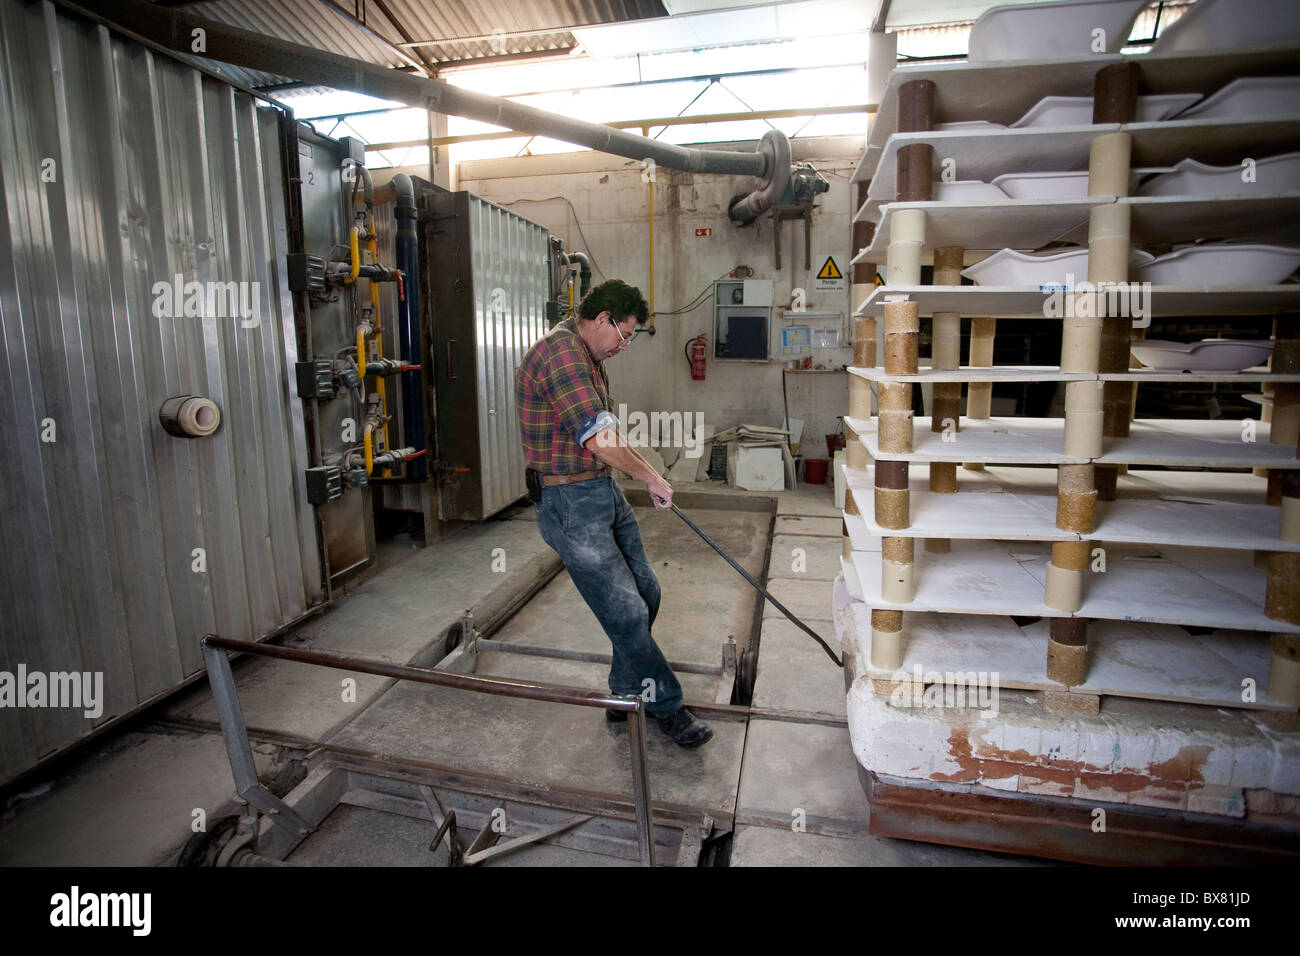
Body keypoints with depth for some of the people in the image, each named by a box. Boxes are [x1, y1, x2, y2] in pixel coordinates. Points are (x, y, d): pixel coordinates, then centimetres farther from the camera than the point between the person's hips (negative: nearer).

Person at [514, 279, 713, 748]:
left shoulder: (587, 357, 16)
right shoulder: (560, 352, -19)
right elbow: (602, 441, -25)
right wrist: (651, 477, -12)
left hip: (605, 492, 11)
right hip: (572, 502, -11)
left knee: (645, 591, 15)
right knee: (626, 611, -4)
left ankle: (626, 695, 30)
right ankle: (665, 706, 14)